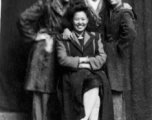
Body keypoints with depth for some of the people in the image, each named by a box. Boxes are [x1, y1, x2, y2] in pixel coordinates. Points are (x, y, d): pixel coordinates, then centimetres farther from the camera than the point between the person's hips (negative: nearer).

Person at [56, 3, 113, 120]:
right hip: (72, 75, -2)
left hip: (93, 73, 2)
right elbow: (62, 59, -1)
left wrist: (88, 63, -11)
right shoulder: (62, 38, 12)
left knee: (96, 84, -34)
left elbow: (102, 57, 6)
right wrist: (81, 61, -10)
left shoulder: (95, 37, 19)